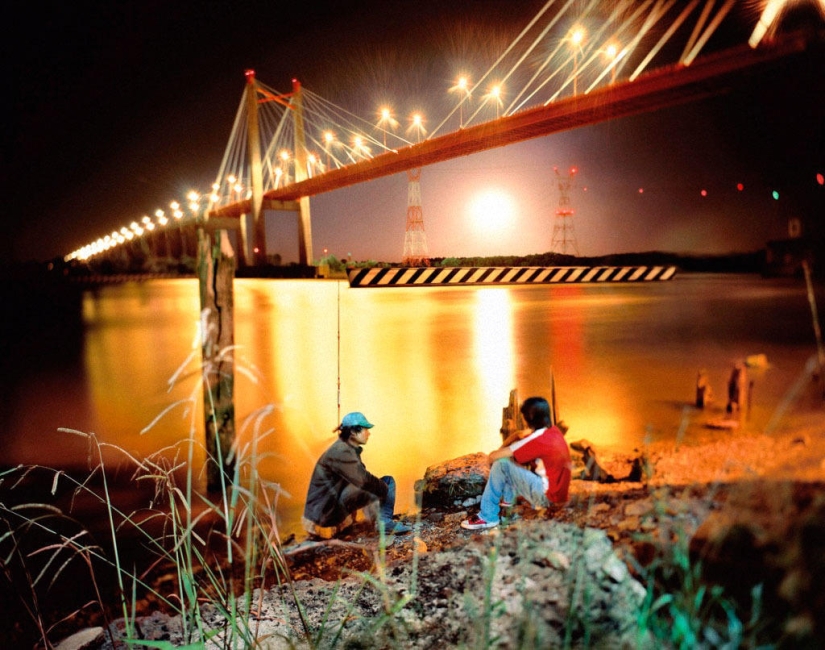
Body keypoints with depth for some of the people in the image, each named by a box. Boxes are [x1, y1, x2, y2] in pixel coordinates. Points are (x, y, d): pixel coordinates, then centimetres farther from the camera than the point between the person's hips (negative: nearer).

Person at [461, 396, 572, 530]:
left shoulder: (538, 439, -22)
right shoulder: (555, 432, 4)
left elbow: (494, 456, -19)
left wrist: (491, 457, 3)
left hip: (547, 496, -9)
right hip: (557, 491, 9)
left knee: (501, 465, -16)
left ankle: (487, 517, -9)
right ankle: (508, 498, 27)